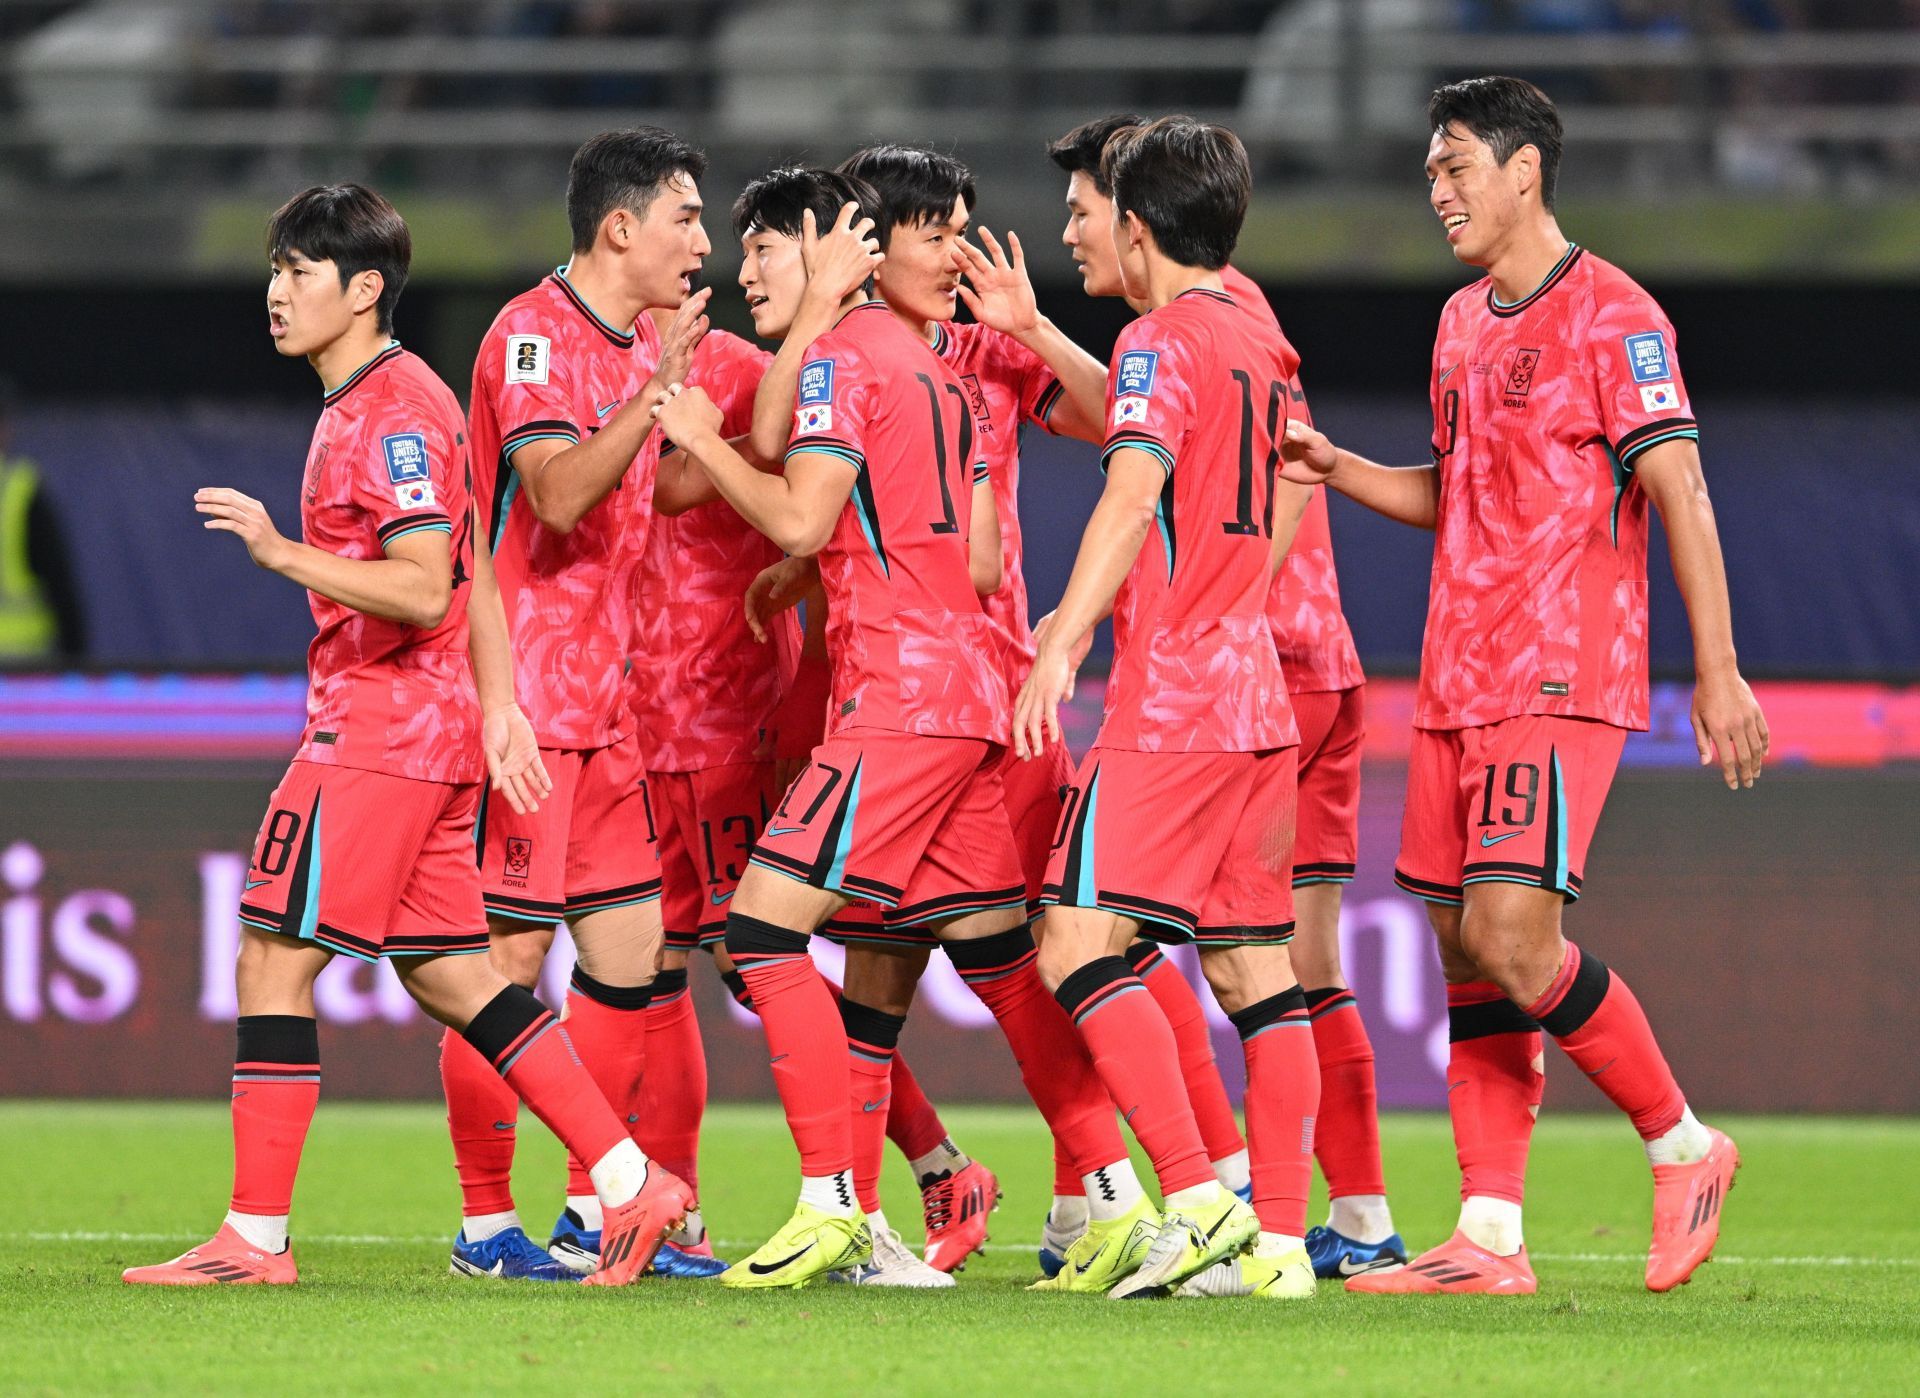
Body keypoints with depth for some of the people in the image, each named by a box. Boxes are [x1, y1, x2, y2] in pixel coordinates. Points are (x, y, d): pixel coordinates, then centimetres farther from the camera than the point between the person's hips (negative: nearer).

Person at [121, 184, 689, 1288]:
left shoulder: (395, 411, -14)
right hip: (436, 730, 10)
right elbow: (474, 573, 22)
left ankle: (256, 1237, -7)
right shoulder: (368, 406, 18)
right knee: (448, 974, 12)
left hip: (379, 732, -10)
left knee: (273, 959, -8)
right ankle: (632, 1183, 11)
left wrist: (283, 552, -25)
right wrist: (500, 706, 20)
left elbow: (425, 589, -23)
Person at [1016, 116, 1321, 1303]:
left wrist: (1063, 639, -30)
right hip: (1259, 694, 9)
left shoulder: (1160, 342, -9)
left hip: (1171, 701, -9)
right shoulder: (1264, 347, 16)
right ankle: (1280, 1239, 3)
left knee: (1080, 942, -10)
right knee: (1253, 964, 7)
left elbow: (1133, 493, -23)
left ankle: (1199, 1200, -20)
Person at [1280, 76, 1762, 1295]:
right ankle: (1491, 1239, 4)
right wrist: (1336, 468, 10)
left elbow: (1680, 491, -12)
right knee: (1466, 954, 3)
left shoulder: (1612, 316, -9)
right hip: (1458, 686, 8)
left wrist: (1719, 673, -17)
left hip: (1563, 685, -8)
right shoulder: (1463, 322, 16)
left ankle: (1684, 1146, 1)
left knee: (1514, 940, -17)